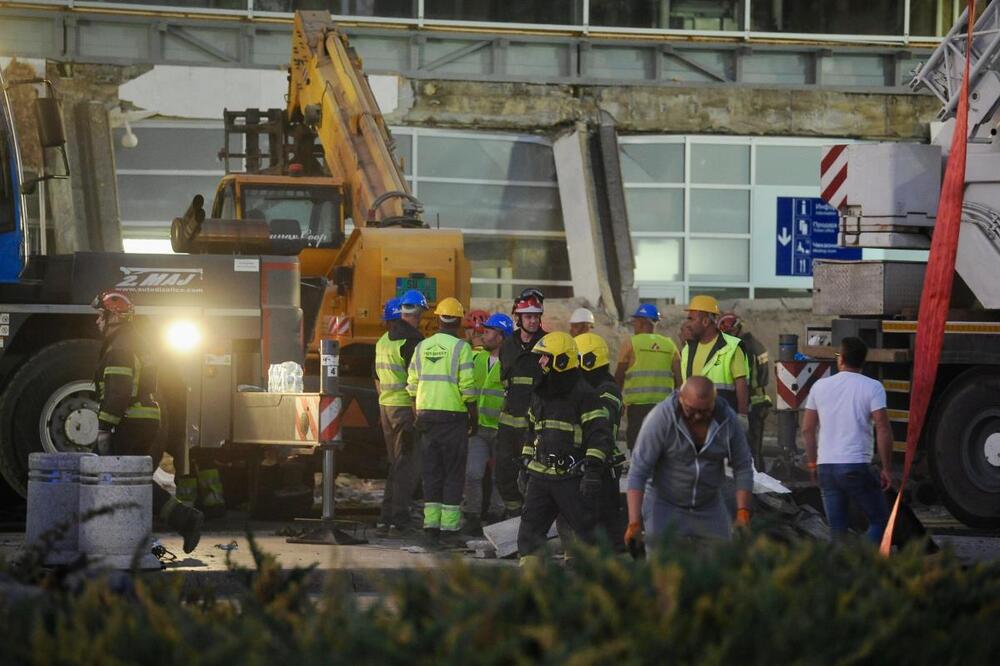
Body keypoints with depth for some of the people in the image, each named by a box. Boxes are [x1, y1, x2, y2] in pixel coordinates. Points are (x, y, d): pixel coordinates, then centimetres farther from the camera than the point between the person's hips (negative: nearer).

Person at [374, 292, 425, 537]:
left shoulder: (383, 340, 12)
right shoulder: (412, 340, -14)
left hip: (386, 406, 8)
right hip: (405, 407, -8)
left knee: (396, 465, 15)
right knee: (408, 465, -3)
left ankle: (385, 519, 12)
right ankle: (398, 520, -5)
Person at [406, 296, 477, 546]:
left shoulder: (422, 347, 8)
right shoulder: (460, 348, -8)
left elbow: (412, 385, 10)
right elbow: (467, 387, -12)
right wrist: (474, 419, -3)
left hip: (427, 415, 5)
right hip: (453, 416, -5)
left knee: (431, 472, 10)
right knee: (454, 474, 2)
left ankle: (431, 525, 6)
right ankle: (449, 526, -2)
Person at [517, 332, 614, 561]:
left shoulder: (583, 394, -8)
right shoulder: (539, 394, 15)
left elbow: (599, 433, -14)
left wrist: (594, 469, -21)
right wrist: (525, 464, 23)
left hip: (572, 477, -7)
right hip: (540, 475, 7)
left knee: (586, 529, -1)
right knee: (530, 529, 2)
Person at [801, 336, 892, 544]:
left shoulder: (820, 386, 8)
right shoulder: (872, 387, -4)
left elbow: (807, 429, 11)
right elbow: (883, 430, -11)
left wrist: (812, 462, 22)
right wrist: (886, 468, -4)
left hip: (825, 466, 4)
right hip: (857, 465, -4)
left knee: (837, 529, 9)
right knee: (879, 520, 7)